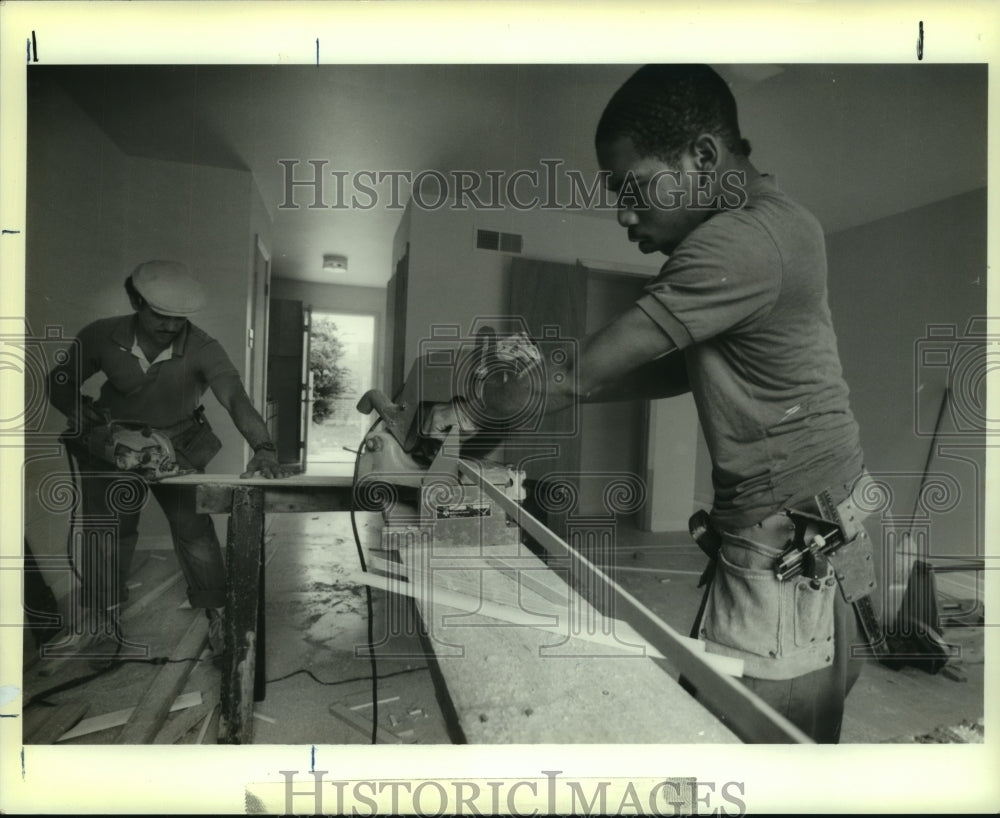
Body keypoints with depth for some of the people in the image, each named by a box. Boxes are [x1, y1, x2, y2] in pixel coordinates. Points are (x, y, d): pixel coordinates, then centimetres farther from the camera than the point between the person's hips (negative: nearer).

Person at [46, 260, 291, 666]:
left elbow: (235, 397, -42)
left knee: (195, 531, -2)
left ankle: (219, 616, 18)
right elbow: (59, 383, -4)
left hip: (180, 448, -1)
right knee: (107, 534, 4)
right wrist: (83, 413, -24)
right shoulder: (101, 337, -19)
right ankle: (105, 626, 25)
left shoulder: (202, 348, -27)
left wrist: (262, 447, -58)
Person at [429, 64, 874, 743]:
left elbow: (578, 376, -18)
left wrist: (470, 408, -2)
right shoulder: (777, 219, 11)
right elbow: (686, 370, 13)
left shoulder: (739, 242, -22)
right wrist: (542, 385, 7)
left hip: (788, 552, -10)